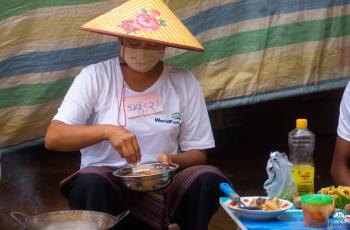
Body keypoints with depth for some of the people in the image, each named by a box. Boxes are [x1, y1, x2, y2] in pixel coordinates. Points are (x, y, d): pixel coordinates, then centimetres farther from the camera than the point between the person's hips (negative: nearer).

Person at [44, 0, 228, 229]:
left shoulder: (184, 82, 4)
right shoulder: (95, 77, -1)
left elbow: (197, 153, 8)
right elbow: (53, 138, -10)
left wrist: (172, 161, -16)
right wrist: (106, 131, -26)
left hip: (163, 186, 2)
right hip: (110, 186, -2)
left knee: (209, 178, -27)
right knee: (90, 182, -35)